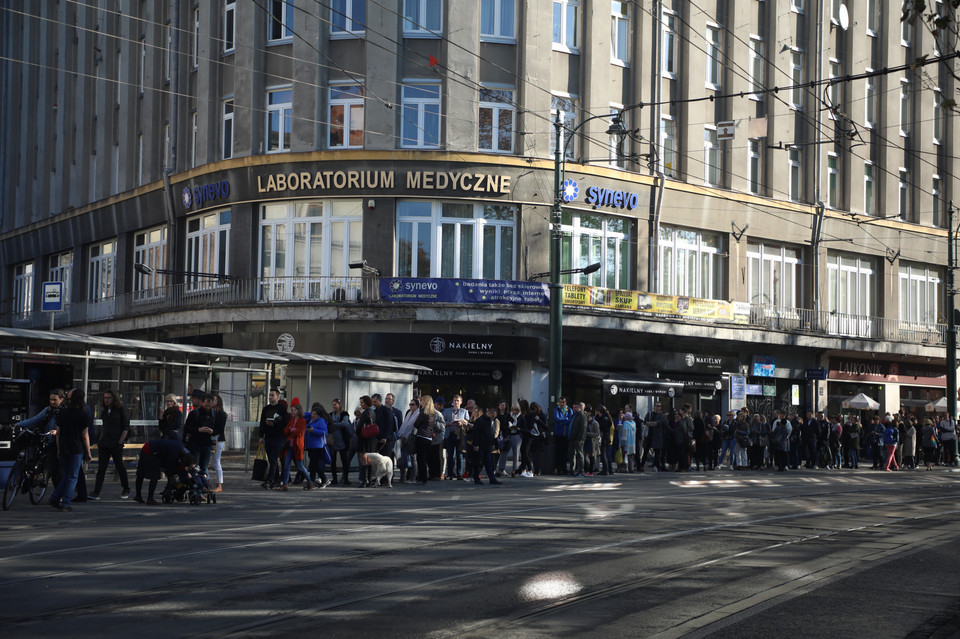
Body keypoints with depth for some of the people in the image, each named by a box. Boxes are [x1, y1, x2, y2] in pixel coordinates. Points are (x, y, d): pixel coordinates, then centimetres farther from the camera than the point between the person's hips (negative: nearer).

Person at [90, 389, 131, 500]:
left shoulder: (120, 409, -2)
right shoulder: (104, 411, 13)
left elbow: (126, 427, -3)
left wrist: (120, 441, -10)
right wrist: (101, 439, 12)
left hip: (116, 444, -5)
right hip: (104, 444, 5)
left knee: (120, 466, 4)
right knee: (101, 468, -2)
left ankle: (126, 490, 20)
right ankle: (96, 492, -5)